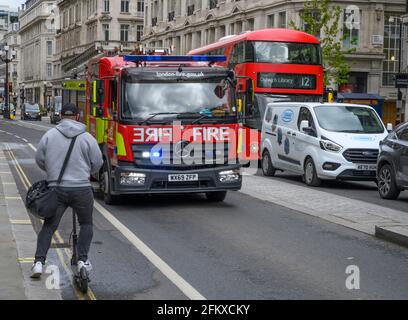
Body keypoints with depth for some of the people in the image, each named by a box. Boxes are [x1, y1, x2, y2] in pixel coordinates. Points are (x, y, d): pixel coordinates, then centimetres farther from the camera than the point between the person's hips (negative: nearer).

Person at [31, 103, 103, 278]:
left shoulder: (49, 135, -1)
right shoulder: (87, 138, -4)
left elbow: (39, 160, 5)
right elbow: (97, 163, 0)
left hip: (56, 189, 1)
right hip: (81, 189, -1)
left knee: (48, 226, 10)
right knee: (86, 224, 18)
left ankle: (39, 262, 2)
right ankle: (82, 260, 14)